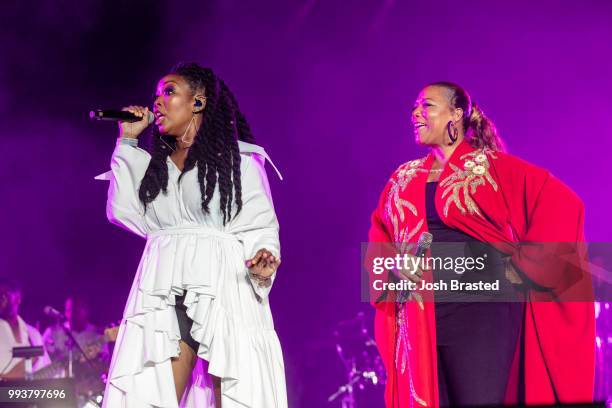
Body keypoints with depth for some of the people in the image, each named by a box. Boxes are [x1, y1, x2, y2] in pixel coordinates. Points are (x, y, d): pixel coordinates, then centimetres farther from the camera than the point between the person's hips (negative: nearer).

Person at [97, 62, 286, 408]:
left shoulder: (237, 159, 8)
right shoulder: (155, 162, 23)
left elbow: (261, 224, 2)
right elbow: (124, 211, 10)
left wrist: (264, 258, -20)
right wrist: (127, 143, 15)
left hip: (224, 291, -4)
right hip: (164, 294, 4)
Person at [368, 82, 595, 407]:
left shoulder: (492, 166, 0)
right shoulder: (404, 179, 16)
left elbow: (562, 204, -6)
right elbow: (379, 237, 26)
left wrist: (526, 263, -8)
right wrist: (392, 271, 6)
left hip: (480, 309, -5)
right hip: (419, 319, 5)